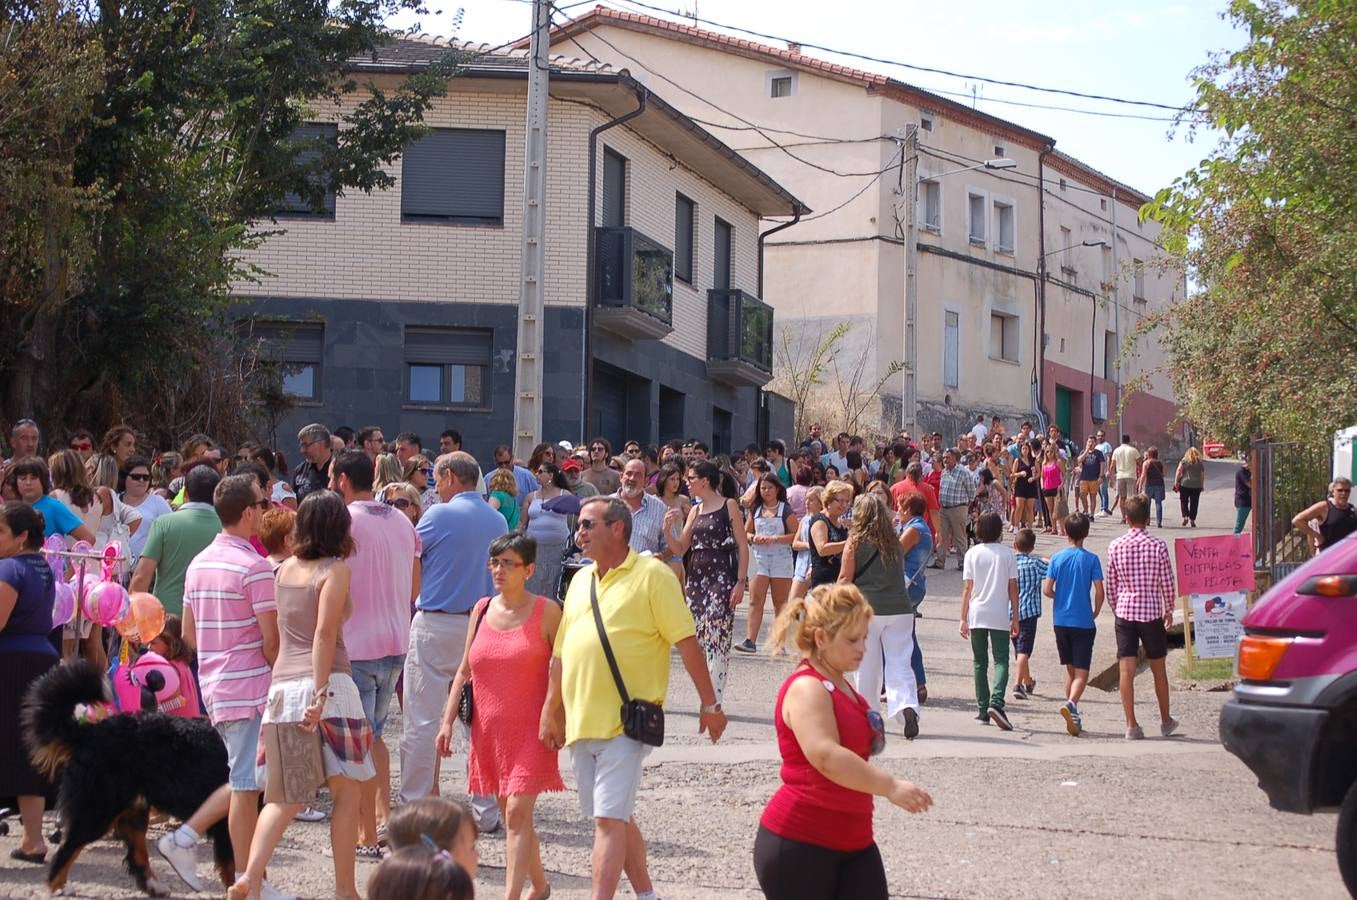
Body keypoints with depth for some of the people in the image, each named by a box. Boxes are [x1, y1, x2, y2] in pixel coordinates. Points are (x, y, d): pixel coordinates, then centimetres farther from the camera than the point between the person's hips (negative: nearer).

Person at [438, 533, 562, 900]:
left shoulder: (546, 612, -4)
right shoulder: (482, 610, 8)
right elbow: (464, 671, 13)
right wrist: (448, 721, 8)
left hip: (531, 730, -5)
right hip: (489, 729, 5)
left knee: (517, 812, -13)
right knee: (509, 813, 13)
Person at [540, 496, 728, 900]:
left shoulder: (651, 574, -7)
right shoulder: (580, 580, 14)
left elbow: (686, 642, -9)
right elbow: (562, 651, 19)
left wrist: (709, 704, -10)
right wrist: (552, 711, 18)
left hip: (625, 724, -7)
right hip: (581, 722, 7)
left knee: (609, 820, -12)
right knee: (614, 818, 16)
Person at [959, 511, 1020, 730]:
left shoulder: (972, 553, 2)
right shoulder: (1008, 554, 1)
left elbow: (967, 589, 0)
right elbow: (1013, 588, 2)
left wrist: (963, 618, 3)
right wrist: (1015, 618, 7)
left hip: (977, 615, 1)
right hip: (1000, 616, -1)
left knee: (980, 663, 9)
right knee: (1001, 660, -2)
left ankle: (983, 710, 8)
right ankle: (996, 702, -24)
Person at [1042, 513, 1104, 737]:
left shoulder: (1057, 558, 0)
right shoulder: (1091, 559, -7)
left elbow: (1047, 589, -3)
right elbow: (1100, 592, -11)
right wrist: (1095, 613, 6)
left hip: (1061, 621, 3)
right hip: (1083, 622, -3)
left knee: (1070, 669, 16)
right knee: (1082, 671, -2)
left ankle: (1073, 716, 20)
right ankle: (1071, 703, -28)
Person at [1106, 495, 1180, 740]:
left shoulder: (1115, 546, -2)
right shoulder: (1158, 546, -5)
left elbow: (1111, 585, 4)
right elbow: (1167, 584, -1)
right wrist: (1169, 610, 14)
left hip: (1125, 612, 0)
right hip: (1152, 612, 0)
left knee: (1127, 670, 0)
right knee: (1158, 669, 14)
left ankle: (1131, 725, -3)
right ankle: (1166, 721, 26)